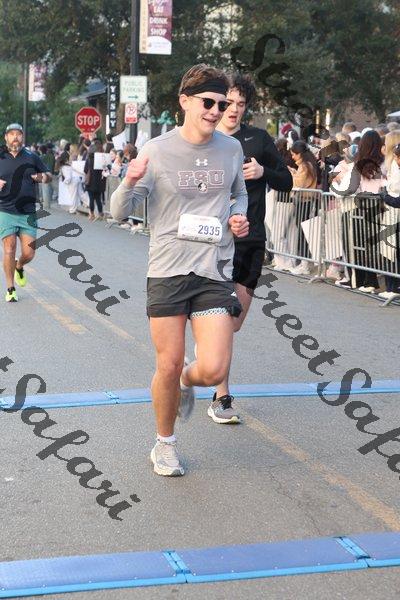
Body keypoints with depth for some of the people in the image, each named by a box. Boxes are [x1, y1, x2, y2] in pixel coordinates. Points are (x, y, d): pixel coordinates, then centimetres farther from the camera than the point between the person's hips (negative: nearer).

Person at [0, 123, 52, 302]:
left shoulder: (32, 158, 8)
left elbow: (48, 175, 18)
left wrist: (44, 177, -6)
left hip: (28, 213, 1)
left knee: (29, 253, -2)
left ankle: (19, 268, 34)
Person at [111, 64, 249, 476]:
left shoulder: (231, 149, 5)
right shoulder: (157, 151, -5)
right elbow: (119, 212, -3)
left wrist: (239, 215, 2)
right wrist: (130, 182, -24)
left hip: (215, 272, 2)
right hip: (168, 271, -2)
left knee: (213, 370, -8)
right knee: (168, 367, 4)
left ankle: (187, 380, 30)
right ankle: (165, 445, 28)